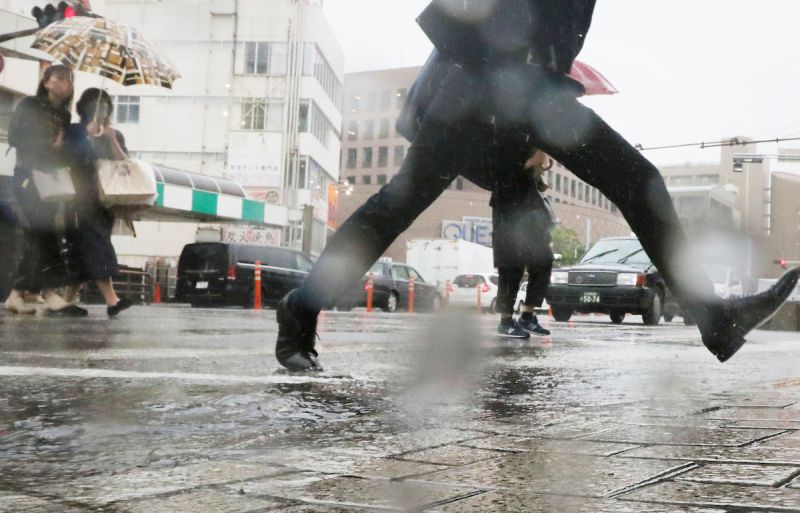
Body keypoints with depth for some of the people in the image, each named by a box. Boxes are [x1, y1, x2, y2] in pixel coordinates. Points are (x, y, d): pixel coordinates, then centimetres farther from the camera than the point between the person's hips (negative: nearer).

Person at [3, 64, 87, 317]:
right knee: (44, 232, -17)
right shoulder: (29, 106, 1)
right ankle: (50, 295, -23)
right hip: (29, 177, -7)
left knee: (36, 237, 4)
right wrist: (48, 146, -15)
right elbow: (14, 137, -6)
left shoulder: (64, 116, 17)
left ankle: (16, 295, 8)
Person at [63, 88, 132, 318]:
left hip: (104, 199, 4)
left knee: (85, 250, 3)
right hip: (80, 198, -4)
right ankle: (112, 301, -25)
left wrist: (111, 139, -9)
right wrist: (88, 135, -7)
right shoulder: (74, 132, 7)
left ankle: (67, 301, 11)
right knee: (94, 245, -16)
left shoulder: (115, 135, 13)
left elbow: (124, 164, 1)